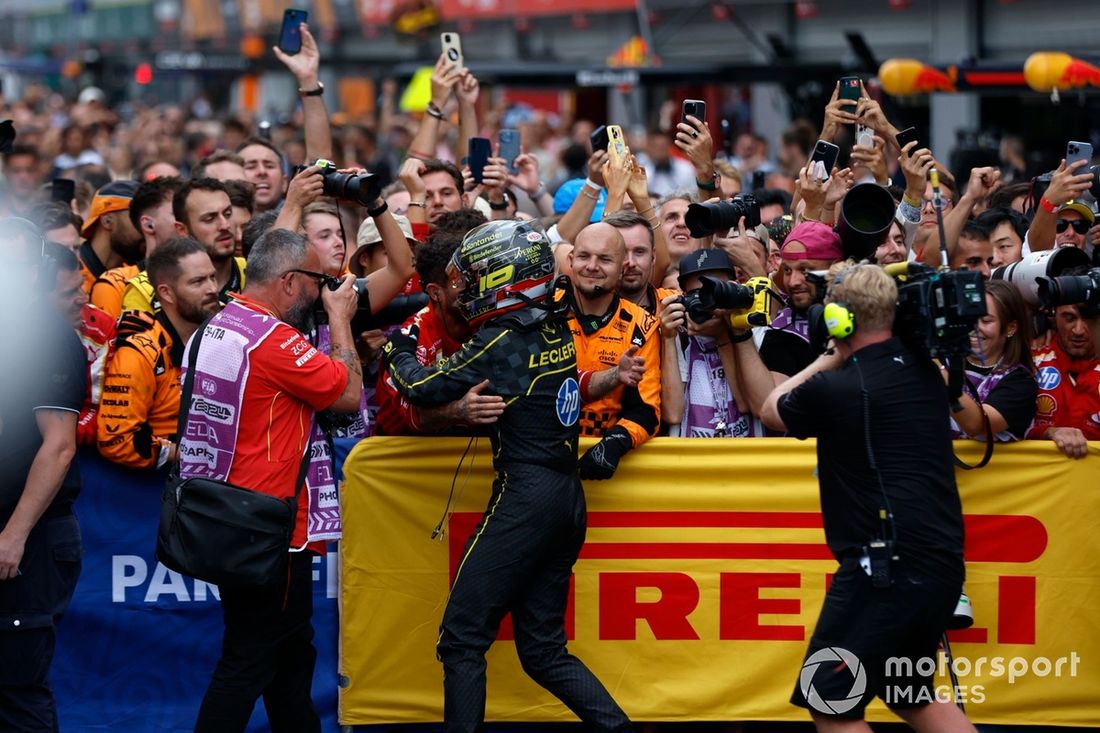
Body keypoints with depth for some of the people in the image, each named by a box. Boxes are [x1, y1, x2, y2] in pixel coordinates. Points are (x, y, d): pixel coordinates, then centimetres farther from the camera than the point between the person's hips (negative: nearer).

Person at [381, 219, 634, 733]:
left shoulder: (500, 342, -13)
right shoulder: (556, 331, 10)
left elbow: (424, 389, -8)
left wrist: (398, 353, 11)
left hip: (524, 498, -8)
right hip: (567, 499, 8)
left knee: (463, 640, -2)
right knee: (543, 648, 13)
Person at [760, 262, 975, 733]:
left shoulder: (835, 390, -12)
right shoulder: (925, 374, 8)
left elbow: (772, 411, 10)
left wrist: (829, 359, 18)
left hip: (886, 567, -8)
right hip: (943, 565, 8)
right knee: (908, 692, 24)